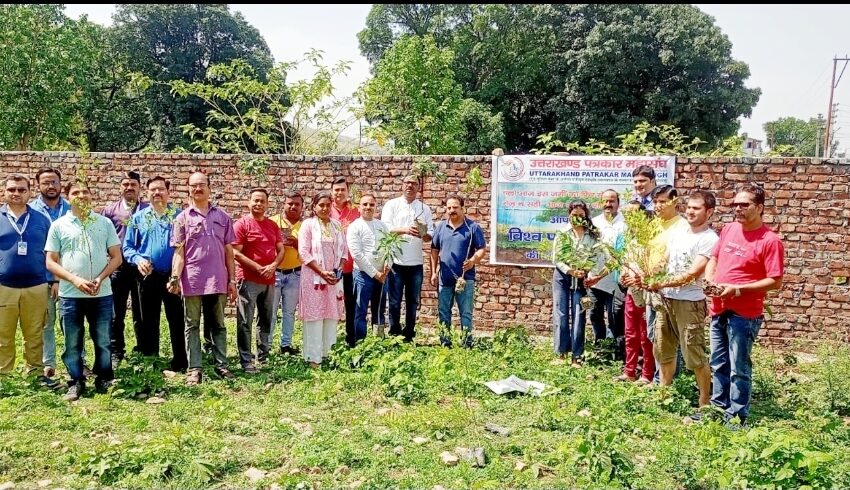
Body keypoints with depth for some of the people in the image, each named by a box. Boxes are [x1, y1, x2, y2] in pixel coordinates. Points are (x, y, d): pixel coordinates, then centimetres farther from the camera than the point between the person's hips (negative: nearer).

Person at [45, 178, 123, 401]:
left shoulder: (105, 223, 4)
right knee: (73, 343, 8)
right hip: (70, 295, 0)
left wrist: (100, 279, -11)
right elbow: (51, 262, 1)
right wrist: (75, 280, -13)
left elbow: (116, 257, 3)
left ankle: (104, 380, 22)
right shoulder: (58, 225, 2)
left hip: (102, 294, 0)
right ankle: (76, 382, 22)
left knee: (103, 341, 8)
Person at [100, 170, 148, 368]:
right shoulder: (110, 210, 8)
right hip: (118, 266, 1)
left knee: (141, 313, 8)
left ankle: (143, 352, 18)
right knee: (116, 313, 6)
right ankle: (115, 353, 15)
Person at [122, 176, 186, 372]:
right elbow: (128, 247, 7)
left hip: (173, 276, -2)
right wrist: (138, 259, -13)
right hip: (148, 276, 2)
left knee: (177, 320, 3)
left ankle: (180, 363, 12)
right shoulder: (138, 217, 7)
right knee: (148, 321, 11)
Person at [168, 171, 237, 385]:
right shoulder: (183, 218, 4)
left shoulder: (222, 217, 8)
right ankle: (194, 368, 12)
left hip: (218, 281, 1)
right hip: (192, 281, -1)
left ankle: (221, 365, 17)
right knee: (192, 326, 6)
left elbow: (228, 251, 9)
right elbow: (179, 252, 0)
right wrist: (175, 277, -13)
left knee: (218, 325, 10)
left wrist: (232, 280, 5)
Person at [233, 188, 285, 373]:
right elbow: (236, 253, -13)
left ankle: (263, 357, 26)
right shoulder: (242, 224, -6)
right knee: (245, 322, -2)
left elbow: (281, 250, 10)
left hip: (269, 280, 6)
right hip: (248, 280, -6)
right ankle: (246, 361, 3)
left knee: (266, 321, 14)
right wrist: (259, 268, -17)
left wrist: (273, 266, -10)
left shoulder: (273, 225, 11)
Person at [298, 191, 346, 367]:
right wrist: (322, 272, -15)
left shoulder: (336, 225, 11)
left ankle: (326, 353, 16)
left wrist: (339, 270, -3)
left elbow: (344, 250, 13)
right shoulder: (308, 224, -3)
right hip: (314, 277, -5)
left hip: (334, 278, 5)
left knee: (332, 316, 7)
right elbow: (304, 253, -10)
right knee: (315, 317, -3)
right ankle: (314, 358, 3)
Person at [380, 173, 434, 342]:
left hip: (416, 263, 3)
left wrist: (423, 235, -14)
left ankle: (409, 336, 19)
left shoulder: (424, 208, 12)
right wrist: (405, 230, -22)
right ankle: (394, 335, 12)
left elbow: (431, 234, 9)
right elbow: (385, 228, -7)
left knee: (413, 302, 9)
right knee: (395, 302, 2)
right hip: (396, 262, -3)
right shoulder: (392, 205, 4)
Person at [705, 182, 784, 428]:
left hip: (744, 315, -6)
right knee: (719, 365, 17)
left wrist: (737, 289, -20)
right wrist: (709, 280, -2)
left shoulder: (769, 240, -12)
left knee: (739, 369, 1)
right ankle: (718, 407, 30)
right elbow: (713, 258, 18)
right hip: (718, 310, 7)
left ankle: (737, 417, 13)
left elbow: (775, 281, -15)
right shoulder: (728, 229, 7)